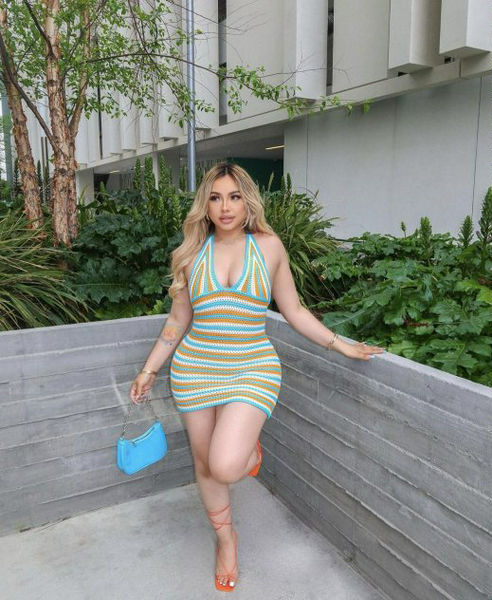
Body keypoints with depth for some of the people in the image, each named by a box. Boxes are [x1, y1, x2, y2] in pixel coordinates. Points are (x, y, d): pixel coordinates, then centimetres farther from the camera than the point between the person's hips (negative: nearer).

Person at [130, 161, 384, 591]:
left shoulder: (268, 246, -1)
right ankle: (226, 537, 43)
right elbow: (178, 320, 11)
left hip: (253, 368, -2)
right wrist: (150, 370, 12)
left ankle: (250, 446, 19)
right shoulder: (193, 252, 3)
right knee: (205, 463, 14)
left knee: (226, 467, -19)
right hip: (195, 370, 3)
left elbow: (294, 311, 7)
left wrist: (340, 345, 3)